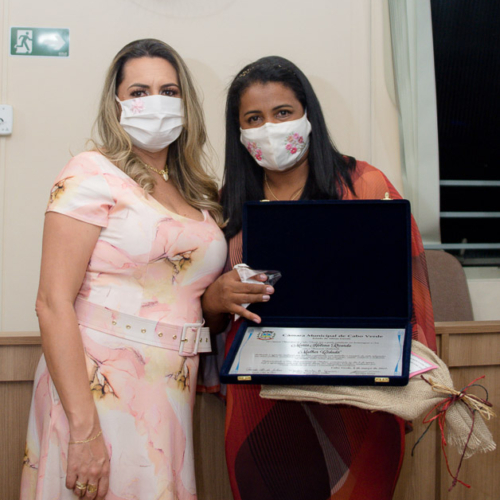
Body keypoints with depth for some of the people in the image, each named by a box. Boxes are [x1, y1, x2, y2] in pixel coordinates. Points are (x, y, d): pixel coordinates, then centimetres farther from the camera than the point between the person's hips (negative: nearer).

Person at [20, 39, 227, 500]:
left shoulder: (198, 195, 13)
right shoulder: (95, 173, -7)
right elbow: (53, 302, -15)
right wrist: (84, 427, -20)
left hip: (171, 392, 6)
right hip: (98, 388, -6)